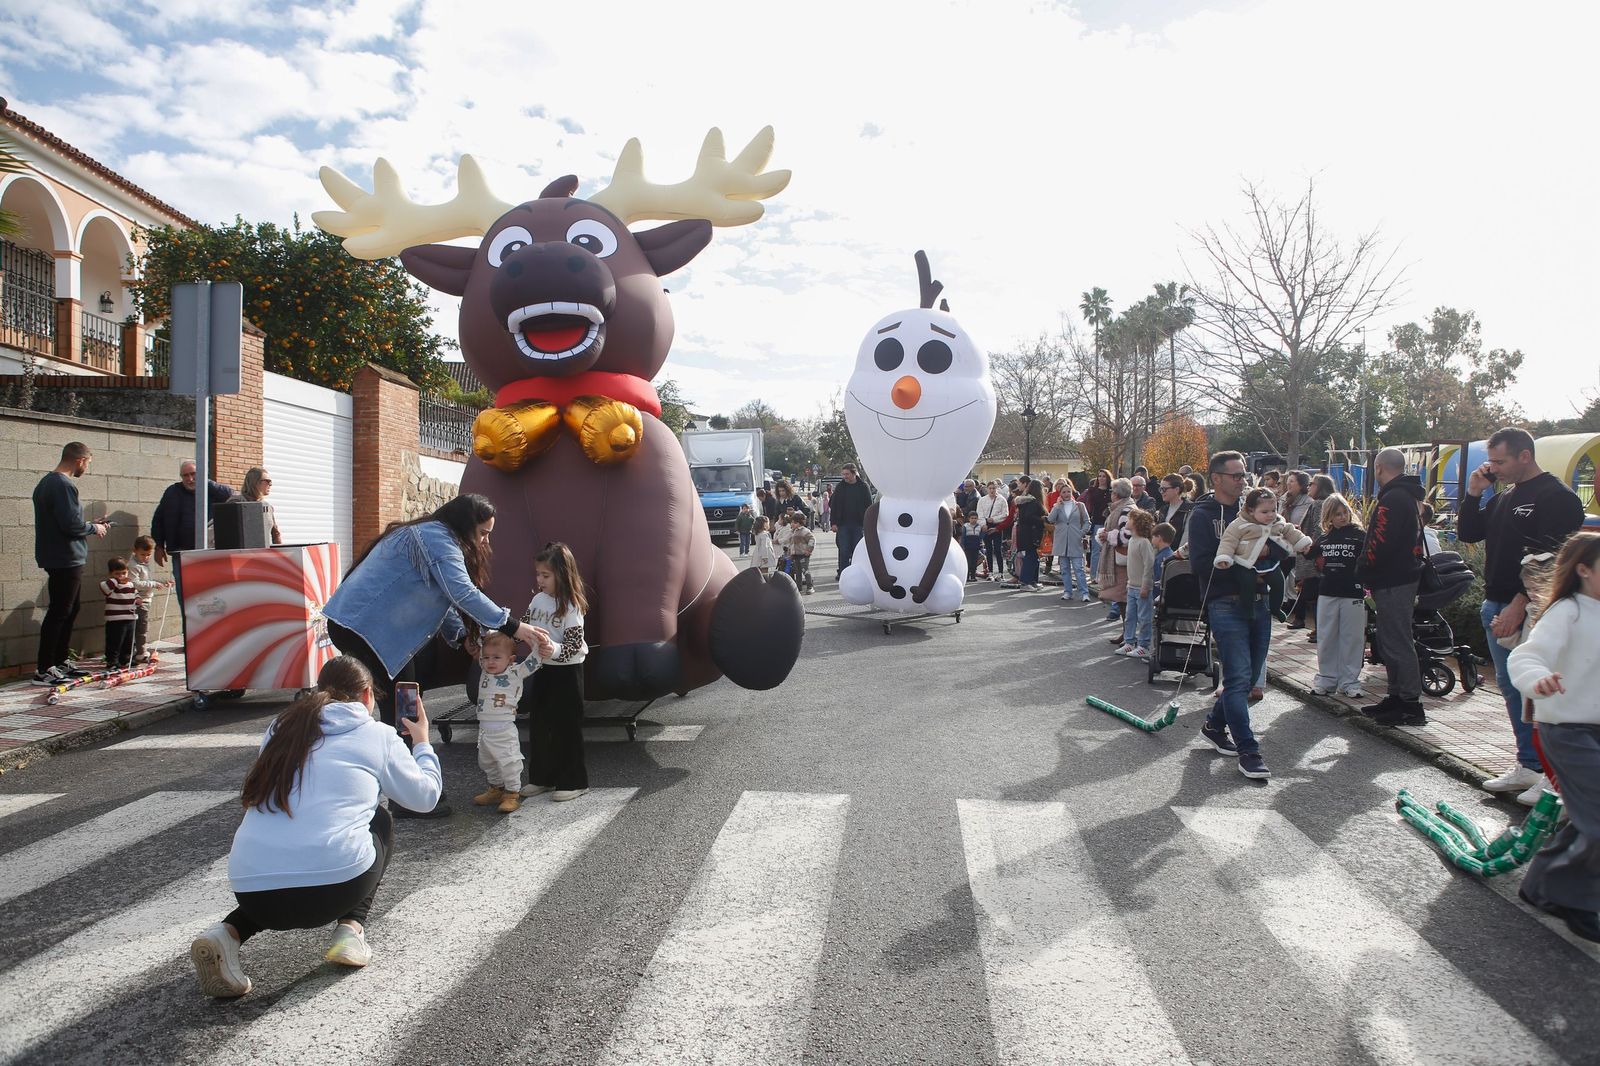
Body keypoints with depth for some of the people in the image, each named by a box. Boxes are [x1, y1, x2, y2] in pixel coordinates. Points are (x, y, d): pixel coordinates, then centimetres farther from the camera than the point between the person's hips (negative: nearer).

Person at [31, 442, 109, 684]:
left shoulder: (46, 482, 14)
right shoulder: (63, 485, -19)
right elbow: (72, 524, -24)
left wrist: (90, 525, 15)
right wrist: (94, 528, -6)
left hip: (57, 560, 10)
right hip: (66, 560, -10)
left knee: (70, 610, 19)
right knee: (59, 613, -5)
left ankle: (61, 661, 27)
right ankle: (44, 670, -2)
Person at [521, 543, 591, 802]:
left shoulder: (571, 606, -17)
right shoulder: (538, 600, 2)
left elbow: (573, 645, -21)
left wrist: (554, 650, -39)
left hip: (567, 671, -7)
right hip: (543, 669, 7)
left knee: (566, 727, 0)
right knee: (538, 724, 12)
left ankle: (573, 782, 11)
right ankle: (541, 777, 24)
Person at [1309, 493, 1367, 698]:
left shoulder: (1360, 536, -2)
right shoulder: (1323, 538, 9)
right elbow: (1313, 558, 19)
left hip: (1353, 594, -3)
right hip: (1327, 594, 4)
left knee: (1352, 638, 3)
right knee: (1326, 638, 8)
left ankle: (1349, 681, 11)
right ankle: (1326, 679, 17)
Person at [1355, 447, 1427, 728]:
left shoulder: (1393, 499, -17)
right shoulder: (1405, 495, 17)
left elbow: (1380, 543, -24)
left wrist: (1363, 572, -11)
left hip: (1392, 581, -11)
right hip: (1403, 576, 11)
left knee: (1397, 642, -7)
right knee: (1390, 641, 17)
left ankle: (1411, 703, -3)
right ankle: (1397, 697, 24)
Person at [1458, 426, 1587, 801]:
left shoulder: (1558, 498, -11)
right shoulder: (1503, 497, 15)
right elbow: (1467, 534, 19)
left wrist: (1520, 605, -24)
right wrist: (1473, 494, 6)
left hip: (1530, 612, -9)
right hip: (1496, 606, 9)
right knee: (1512, 689, 15)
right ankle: (1528, 766, 25)